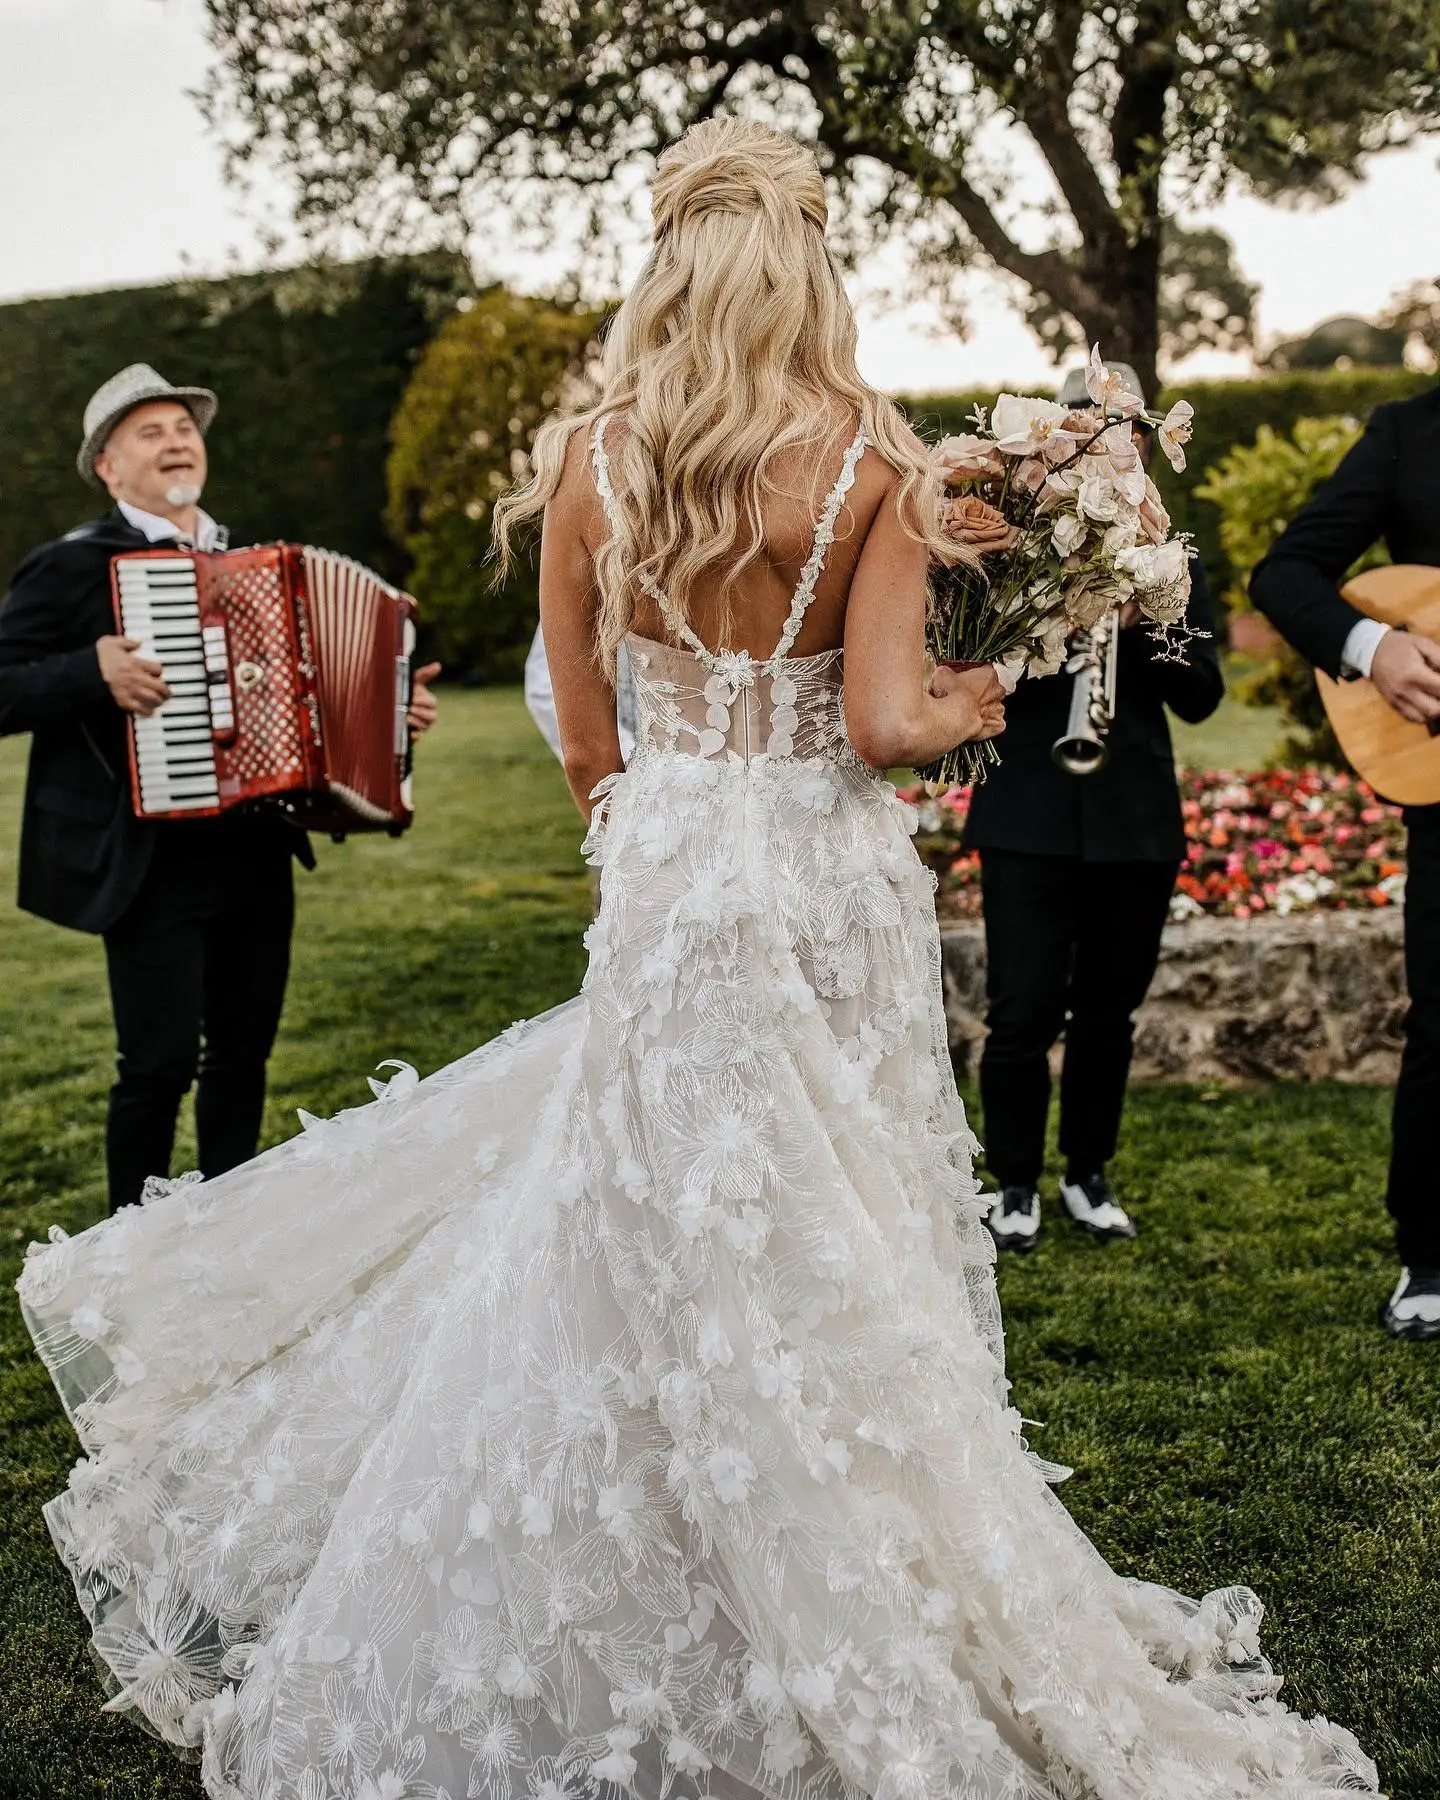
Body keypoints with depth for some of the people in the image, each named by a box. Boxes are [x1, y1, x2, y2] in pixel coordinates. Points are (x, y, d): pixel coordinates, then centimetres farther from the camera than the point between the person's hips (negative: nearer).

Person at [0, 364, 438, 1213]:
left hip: (257, 856, 6)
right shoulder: (72, 566, -4)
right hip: (153, 865, -6)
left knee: (244, 1050, 12)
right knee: (161, 1062, -5)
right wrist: (93, 671, -25)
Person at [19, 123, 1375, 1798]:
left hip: (675, 878, 1)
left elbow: (587, 743, 3)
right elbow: (886, 725, -12)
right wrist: (973, 708, 10)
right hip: (841, 879, 0)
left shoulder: (588, 463, -1)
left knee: (679, 1254, 12)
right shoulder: (873, 465, -6)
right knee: (836, 1245, 11)